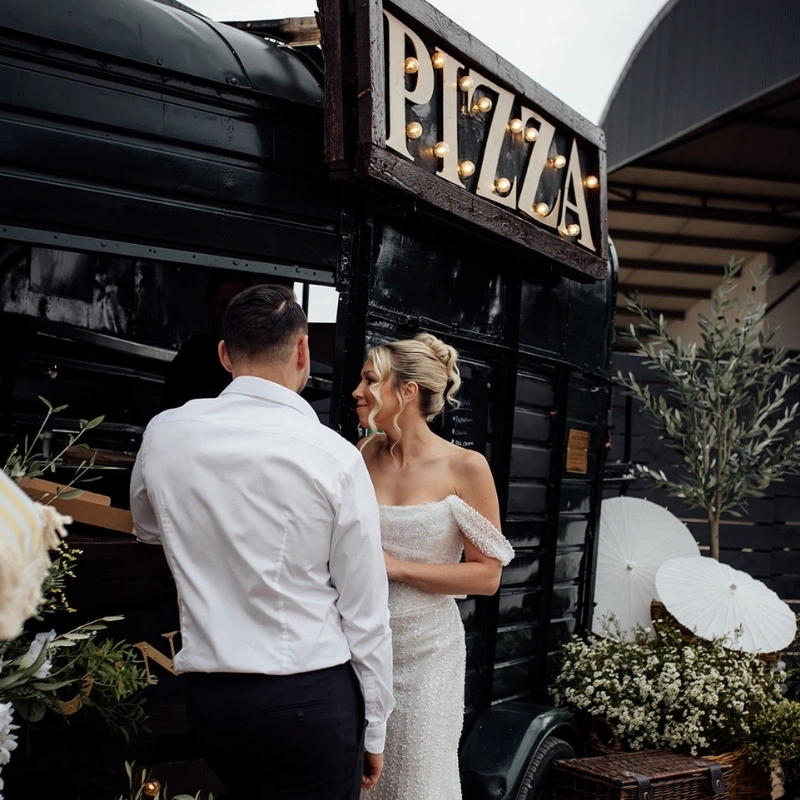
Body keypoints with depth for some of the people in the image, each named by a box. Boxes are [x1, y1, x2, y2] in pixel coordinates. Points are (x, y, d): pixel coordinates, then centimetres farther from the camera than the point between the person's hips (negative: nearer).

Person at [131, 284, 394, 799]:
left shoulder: (163, 435, -1)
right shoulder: (334, 456, -12)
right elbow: (365, 613, -8)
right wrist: (374, 728, 3)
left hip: (210, 695, 5)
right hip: (311, 698, -4)